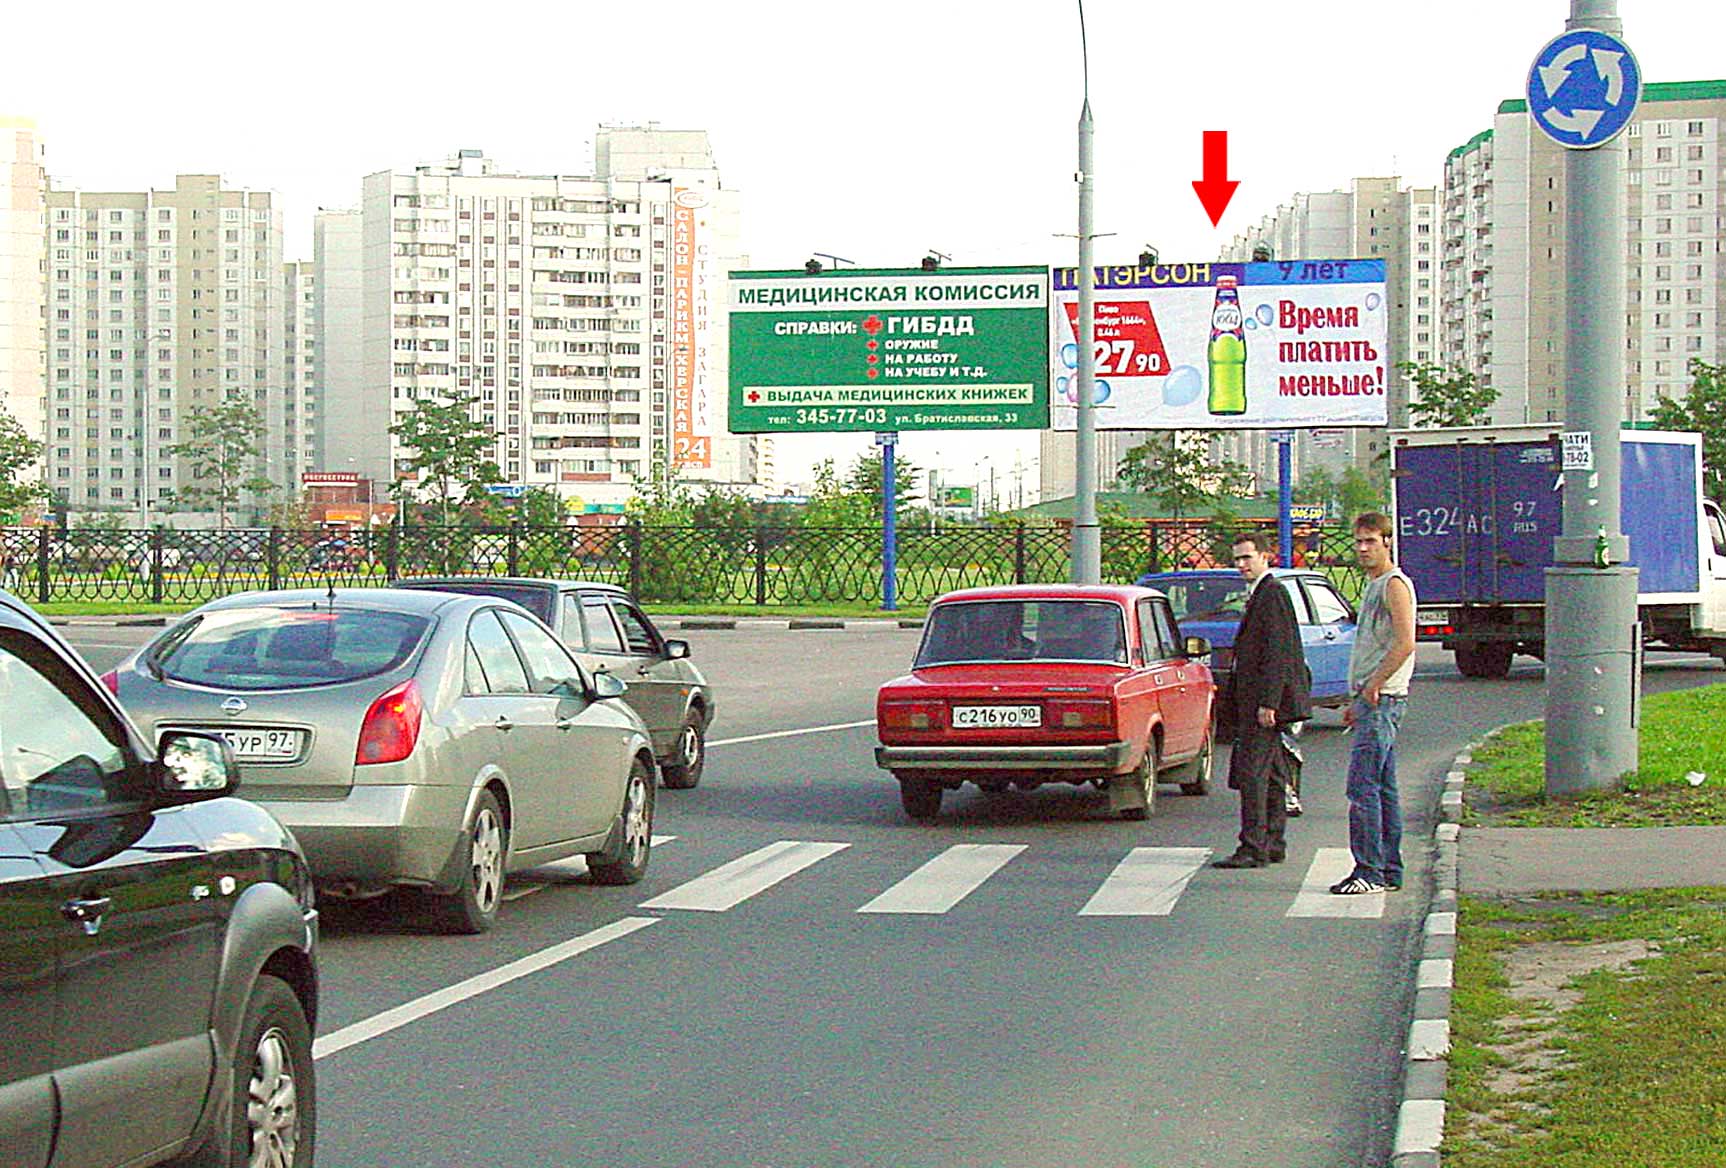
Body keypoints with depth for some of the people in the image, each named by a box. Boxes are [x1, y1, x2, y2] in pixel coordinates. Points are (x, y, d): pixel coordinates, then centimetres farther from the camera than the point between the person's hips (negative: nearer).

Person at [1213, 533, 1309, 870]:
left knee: (1252, 773, -12)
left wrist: (1268, 703, -23)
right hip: (1256, 701, 11)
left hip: (1265, 700, -11)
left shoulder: (1273, 593, -13)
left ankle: (1253, 848, -13)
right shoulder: (1260, 594, 19)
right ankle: (1272, 845, 16)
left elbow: (1278, 652, -19)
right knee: (1272, 775, 12)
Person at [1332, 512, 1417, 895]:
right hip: (1371, 698, 10)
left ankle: (1370, 871, -13)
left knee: (1363, 785, -13)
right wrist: (1357, 701, 23)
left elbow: (1405, 643, -21)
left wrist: (1373, 685, -18)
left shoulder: (1395, 584, -10)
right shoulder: (1373, 587, 21)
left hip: (1383, 698, -10)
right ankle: (1389, 871, 13)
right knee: (1383, 788, 10)